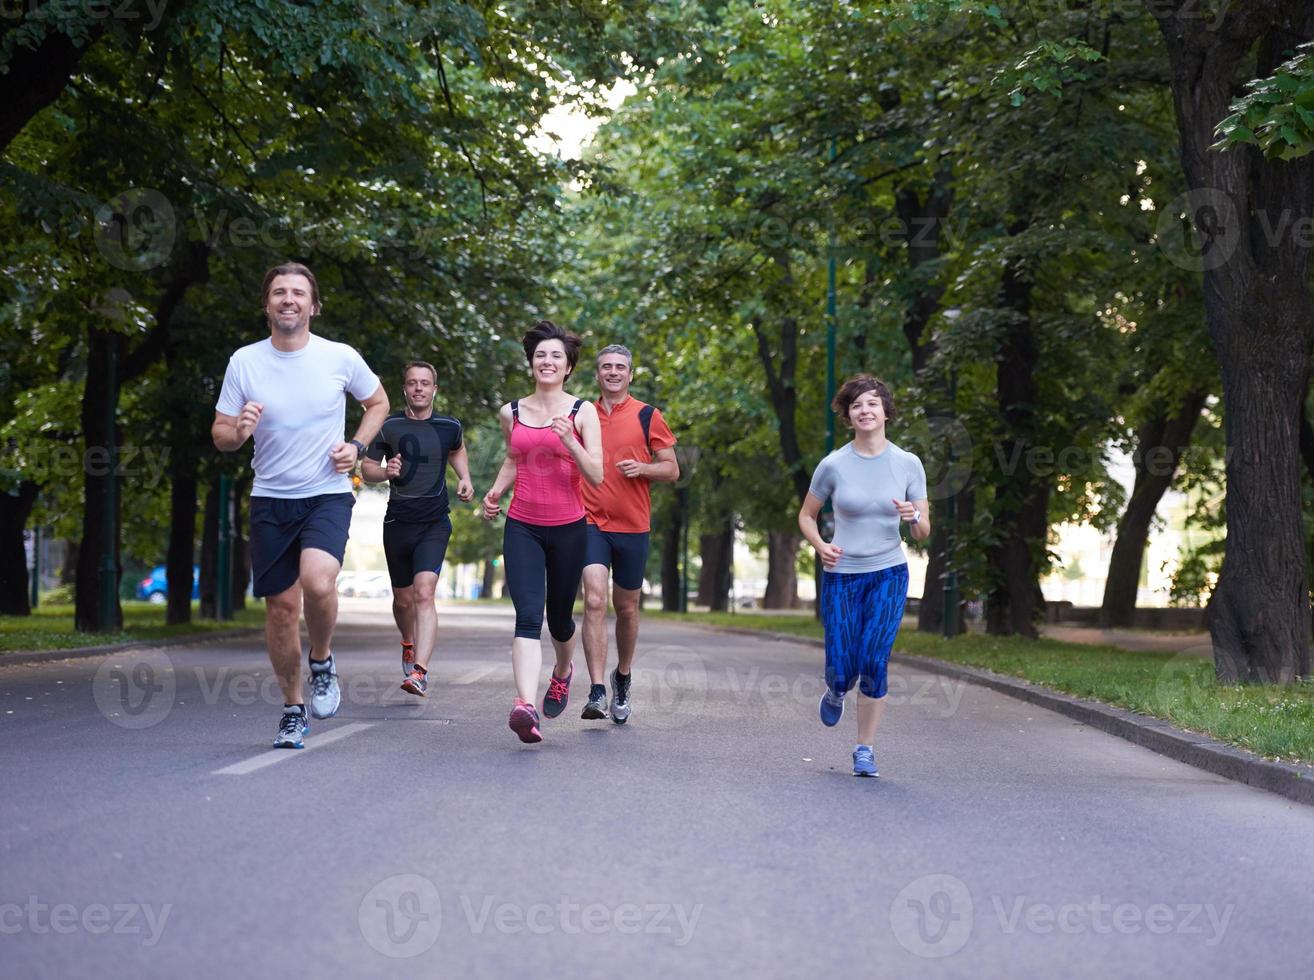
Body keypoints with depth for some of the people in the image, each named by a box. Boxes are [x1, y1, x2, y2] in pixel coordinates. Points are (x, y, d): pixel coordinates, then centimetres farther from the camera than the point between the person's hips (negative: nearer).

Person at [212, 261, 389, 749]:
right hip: (270, 500, 2)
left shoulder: (341, 358, -4)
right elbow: (220, 436, 2)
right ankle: (293, 709, 23)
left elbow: (378, 403, 14)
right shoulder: (244, 362, -2)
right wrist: (239, 431, -22)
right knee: (281, 606, 4)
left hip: (328, 495, -2)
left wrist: (357, 446, -3)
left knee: (318, 580, -27)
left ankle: (322, 662, 3)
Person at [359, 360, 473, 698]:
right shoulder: (389, 426, -1)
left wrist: (465, 479, 9)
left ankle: (419, 672, -27)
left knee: (424, 594, -19)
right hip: (398, 522, 1)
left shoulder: (449, 426, 3)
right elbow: (366, 467, 6)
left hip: (435, 522, -1)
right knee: (403, 598, 14)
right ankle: (409, 644, 47)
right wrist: (385, 472, -16)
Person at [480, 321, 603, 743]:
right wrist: (495, 491, 8)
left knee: (559, 617, 15)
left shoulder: (583, 411, -2)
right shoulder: (511, 413, 6)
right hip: (522, 526, 1)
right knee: (528, 615, -16)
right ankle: (525, 706, -29)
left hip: (568, 528, -1)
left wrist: (569, 441, -23)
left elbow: (596, 475, -8)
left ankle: (563, 671, 48)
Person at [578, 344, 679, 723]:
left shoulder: (647, 416, 1)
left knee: (627, 608, 12)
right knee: (595, 600, -16)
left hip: (633, 526, 0)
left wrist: (642, 468, -16)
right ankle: (597, 692, -20)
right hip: (591, 523, 0)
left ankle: (622, 678, 35)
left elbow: (672, 469, 2)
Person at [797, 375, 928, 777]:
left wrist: (914, 517, -19)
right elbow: (806, 516, 9)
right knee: (842, 670, -3)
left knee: (874, 662, -11)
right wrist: (820, 546, -11)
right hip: (841, 576, 0)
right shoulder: (834, 465, -4)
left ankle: (864, 750, 5)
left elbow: (923, 532, 5)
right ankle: (835, 691, 36)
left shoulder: (908, 464, 0)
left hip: (889, 575, 0)